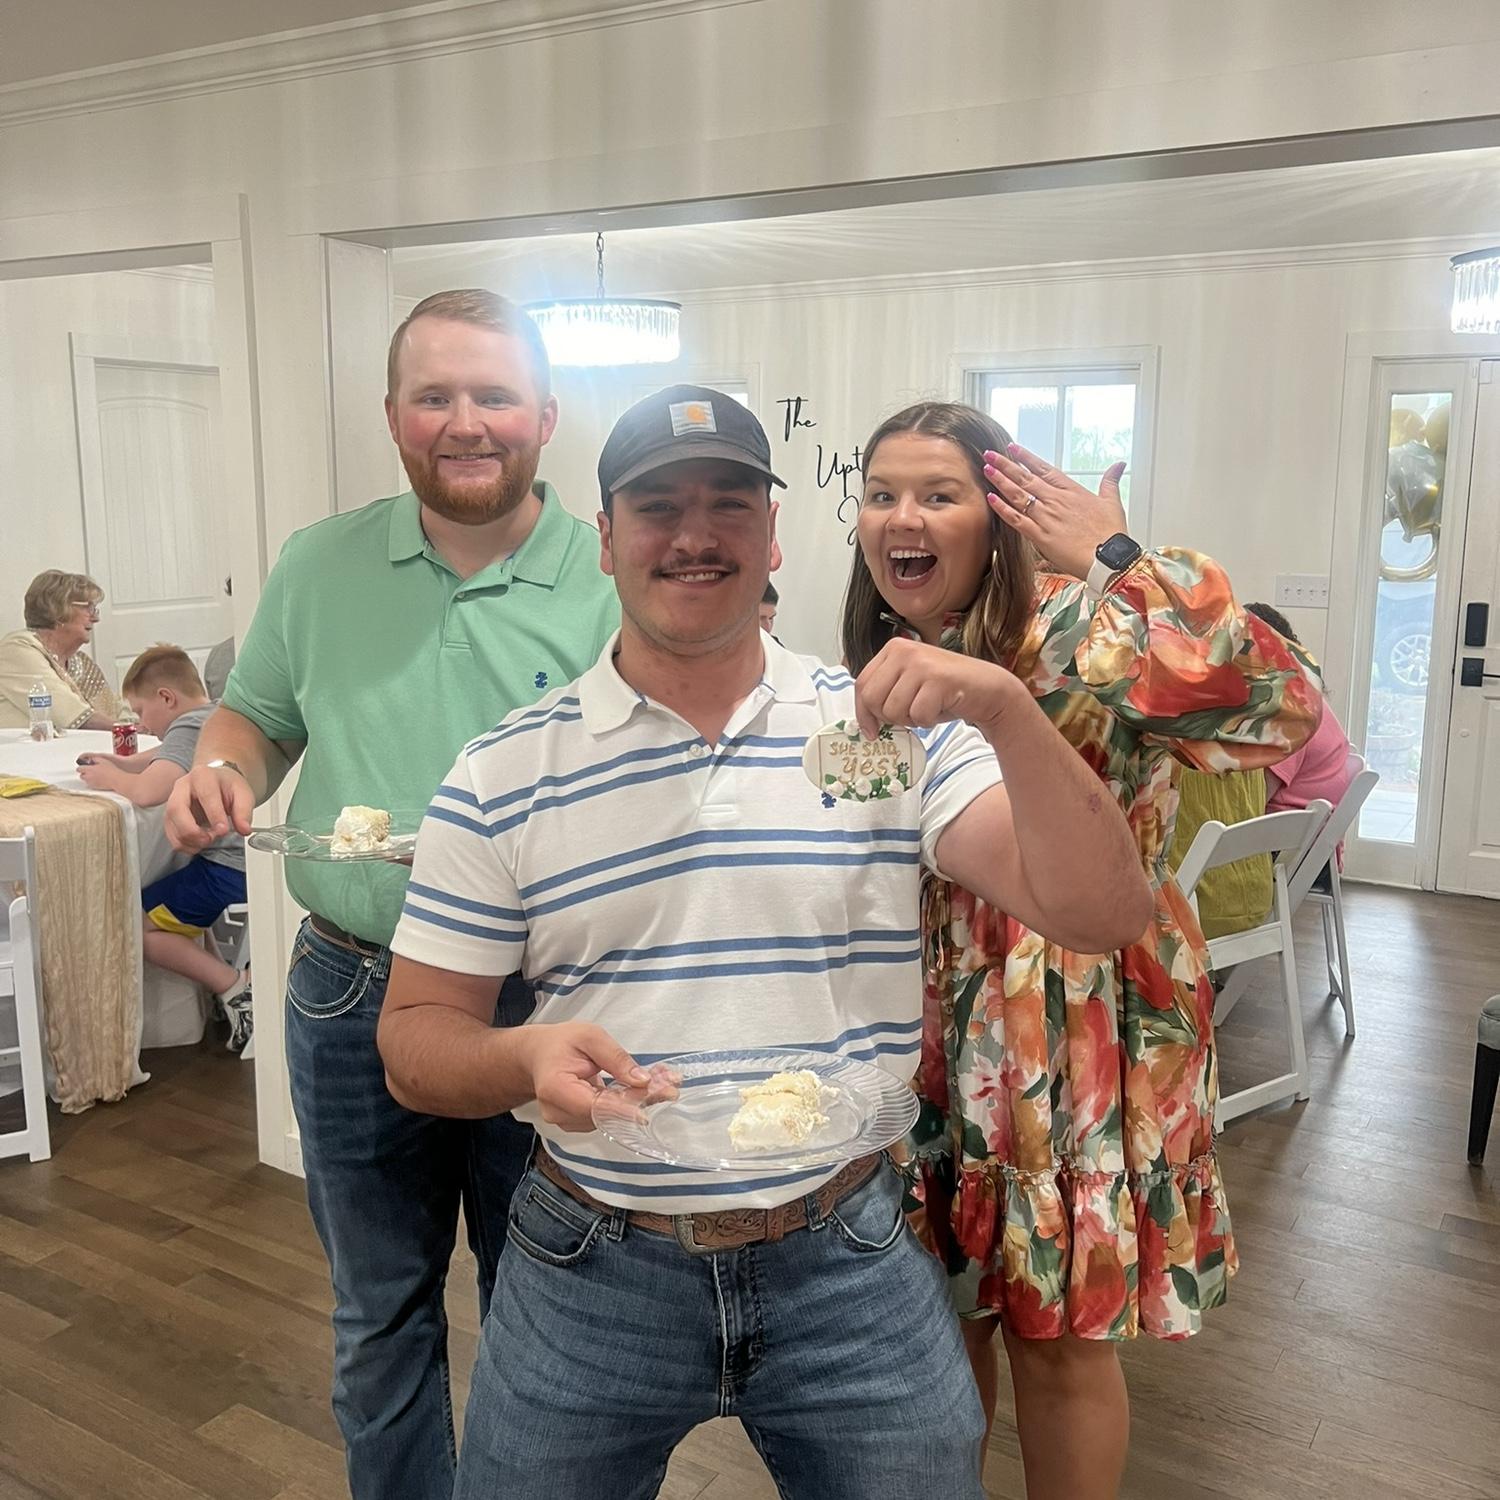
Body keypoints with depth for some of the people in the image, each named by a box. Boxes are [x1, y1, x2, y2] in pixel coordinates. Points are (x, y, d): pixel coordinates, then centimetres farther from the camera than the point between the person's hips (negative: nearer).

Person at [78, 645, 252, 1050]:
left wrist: (110, 778, -8)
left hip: (230, 868, -9)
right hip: (255, 856, 9)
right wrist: (121, 763, 19)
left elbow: (148, 791, -29)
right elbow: (170, 759, 36)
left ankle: (235, 987, -6)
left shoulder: (188, 729, -12)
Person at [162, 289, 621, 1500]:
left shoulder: (617, 586, -9)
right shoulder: (320, 566, 1)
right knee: (378, 1316, 23)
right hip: (351, 999, 3)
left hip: (544, 1005, -2)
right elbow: (259, 717, 12)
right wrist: (221, 772, -9)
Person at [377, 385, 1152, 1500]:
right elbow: (417, 1037, -1)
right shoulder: (504, 774, -5)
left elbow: (1102, 915, -11)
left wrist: (1006, 708, -25)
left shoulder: (888, 730, -4)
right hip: (591, 1272, 1)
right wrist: (526, 1058, -23)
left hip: (848, 1264, 1)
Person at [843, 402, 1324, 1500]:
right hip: (929, 1036, 6)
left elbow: (1282, 705, -33)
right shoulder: (882, 667, 4)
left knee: (1057, 1339, 9)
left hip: (1069, 1033, -5)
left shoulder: (1071, 634, -16)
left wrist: (1118, 559, -29)